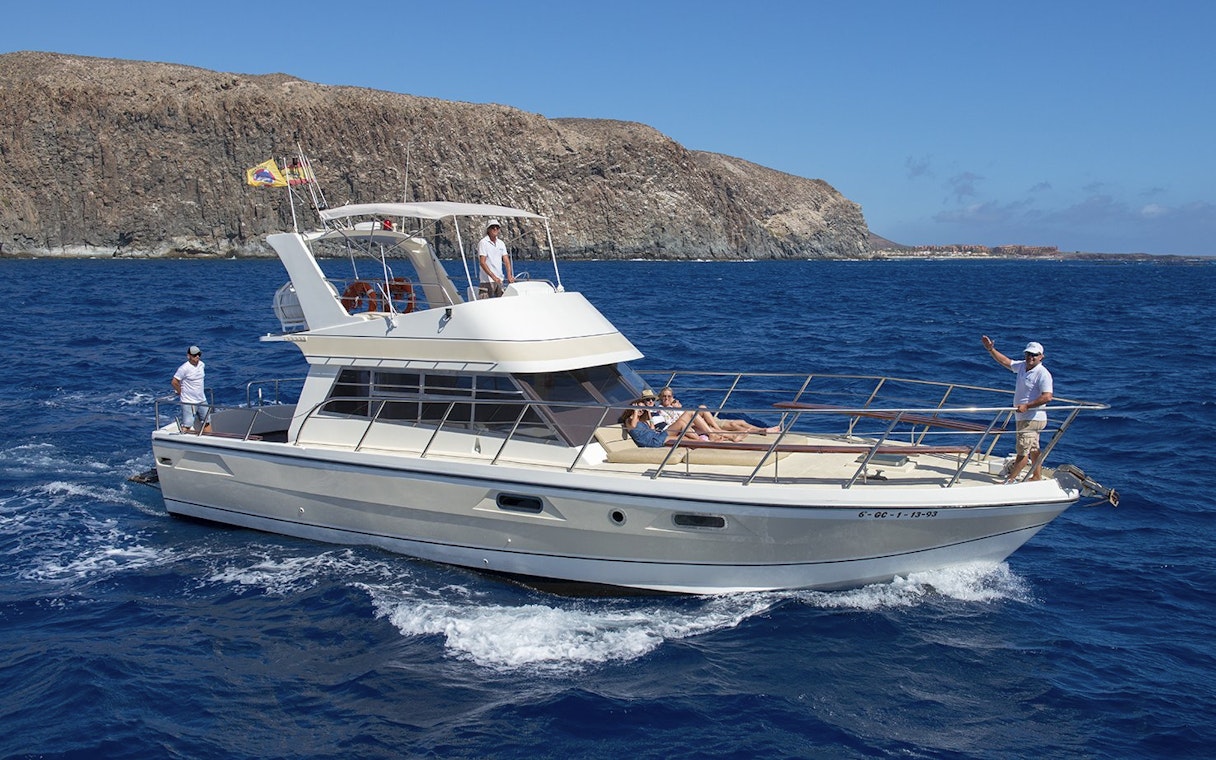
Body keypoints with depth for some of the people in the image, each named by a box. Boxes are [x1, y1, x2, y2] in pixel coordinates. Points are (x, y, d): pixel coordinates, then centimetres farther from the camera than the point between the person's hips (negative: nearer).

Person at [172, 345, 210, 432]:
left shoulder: (202, 365, 4)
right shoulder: (184, 368, -18)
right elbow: (174, 382, -14)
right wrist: (181, 393, -4)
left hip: (202, 401, 7)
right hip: (188, 403, -7)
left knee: (207, 424, 13)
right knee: (187, 427, -6)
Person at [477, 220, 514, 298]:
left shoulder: (501, 243, 12)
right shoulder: (483, 243, -8)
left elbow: (506, 260, 7)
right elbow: (482, 262, -15)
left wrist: (509, 275, -10)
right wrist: (493, 277, -23)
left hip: (499, 280, 7)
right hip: (487, 281, -6)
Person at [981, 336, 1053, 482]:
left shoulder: (1043, 374, -17)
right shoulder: (1022, 366, 8)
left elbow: (1047, 397, -25)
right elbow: (1005, 361, 20)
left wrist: (1026, 406, -28)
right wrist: (991, 349, 10)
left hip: (1033, 418, -9)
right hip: (1023, 417, 9)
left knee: (1023, 450, -6)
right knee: (1033, 448, 18)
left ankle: (1010, 479, -3)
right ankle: (1037, 476, 27)